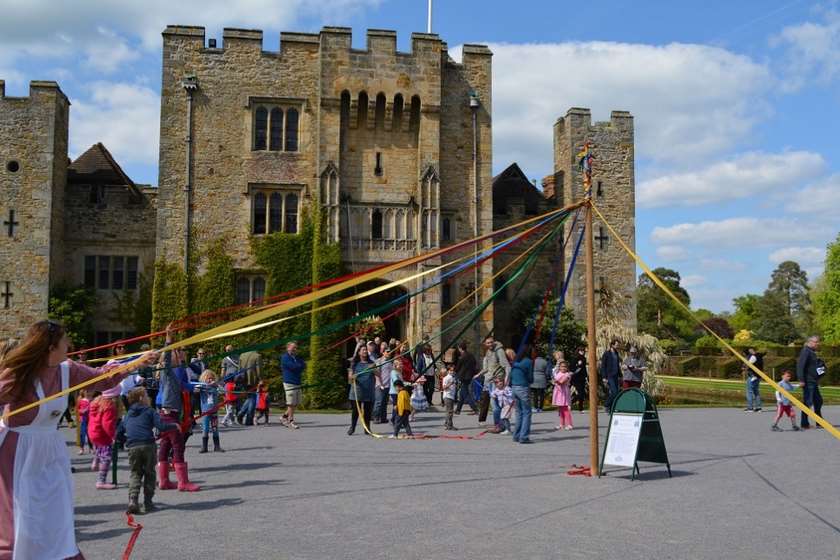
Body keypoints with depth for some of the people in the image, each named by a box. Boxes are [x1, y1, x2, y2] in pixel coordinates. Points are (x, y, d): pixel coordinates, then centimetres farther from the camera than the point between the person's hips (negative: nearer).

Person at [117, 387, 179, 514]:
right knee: (149, 474, 10)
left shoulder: (127, 415, 21)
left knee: (135, 474, 11)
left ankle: (133, 500, -10)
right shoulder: (149, 411, 6)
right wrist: (174, 426, 9)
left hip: (133, 448, 3)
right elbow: (161, 426, -7)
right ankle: (148, 503, 11)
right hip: (148, 446, -3)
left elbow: (118, 435, 22)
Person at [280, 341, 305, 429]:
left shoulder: (296, 358, 20)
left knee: (296, 403, 8)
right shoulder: (285, 358, -6)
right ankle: (291, 421, 3)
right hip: (289, 383, -8)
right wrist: (300, 366, 0)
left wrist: (298, 367, -11)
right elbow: (293, 366, -18)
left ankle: (284, 417, 20)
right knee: (291, 404, -5)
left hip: (297, 383, 8)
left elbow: (303, 366, 8)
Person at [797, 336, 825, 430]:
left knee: (818, 401, 15)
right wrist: (801, 380, -25)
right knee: (808, 402, -7)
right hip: (808, 382, -10)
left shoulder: (813, 352, 18)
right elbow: (800, 365, -22)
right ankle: (804, 424, -2)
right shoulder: (806, 351, -13)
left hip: (813, 382, 10)